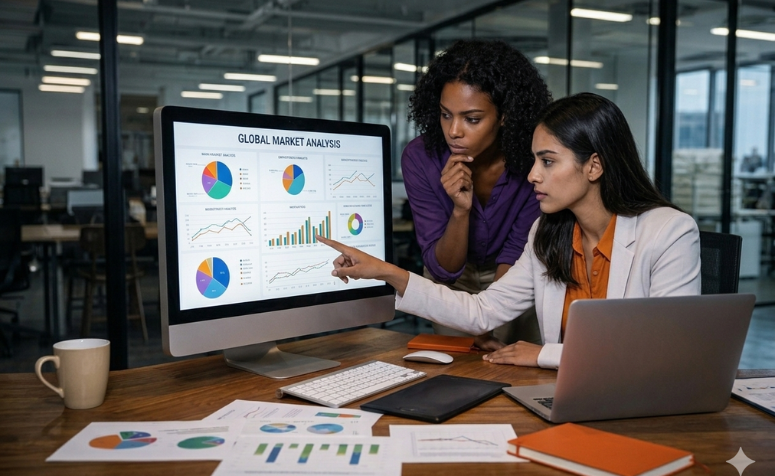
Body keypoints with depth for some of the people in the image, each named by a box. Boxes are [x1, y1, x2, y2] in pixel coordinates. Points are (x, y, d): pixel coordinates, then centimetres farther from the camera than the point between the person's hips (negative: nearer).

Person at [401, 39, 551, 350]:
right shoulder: (419, 158, -26)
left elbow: (516, 253, -18)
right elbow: (442, 268, -23)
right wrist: (460, 210, -41)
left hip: (515, 283, 0)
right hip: (453, 280, 0)